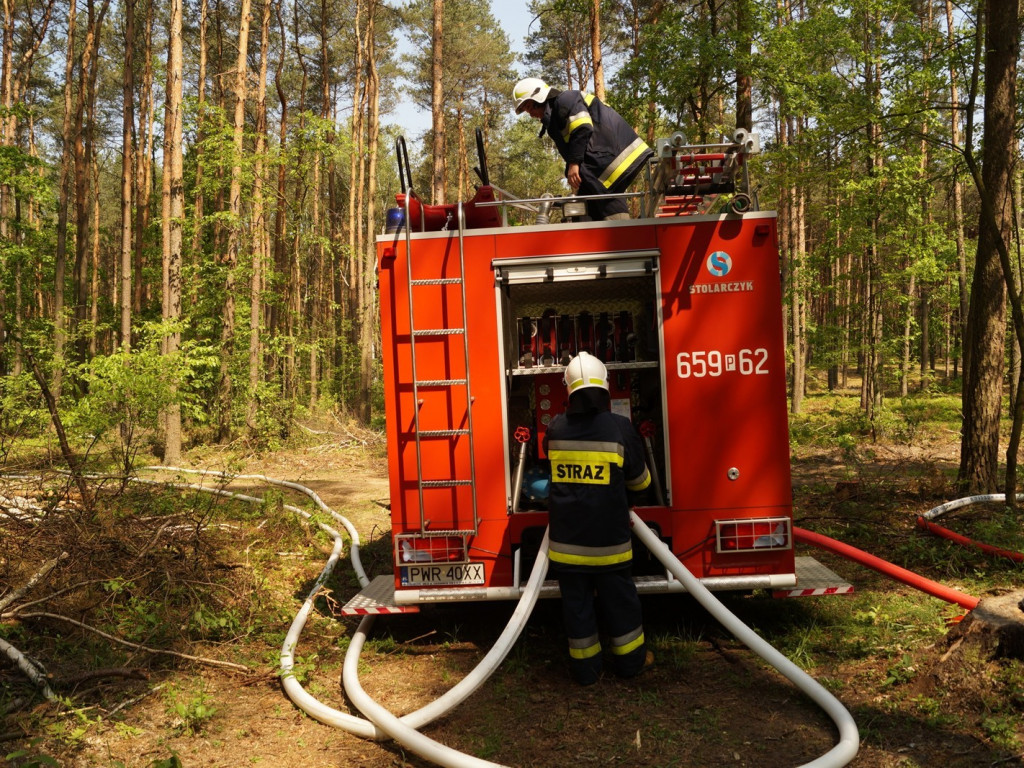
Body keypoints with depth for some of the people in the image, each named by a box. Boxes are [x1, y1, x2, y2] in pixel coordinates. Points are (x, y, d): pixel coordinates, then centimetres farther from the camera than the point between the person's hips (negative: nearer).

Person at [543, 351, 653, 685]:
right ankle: (630, 659, 29)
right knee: (618, 597, 14)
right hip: (608, 535, -2)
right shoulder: (620, 427, -9)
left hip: (567, 536, 2)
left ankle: (585, 666, 21)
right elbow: (639, 480, 3)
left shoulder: (556, 428, -2)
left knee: (576, 599, 11)